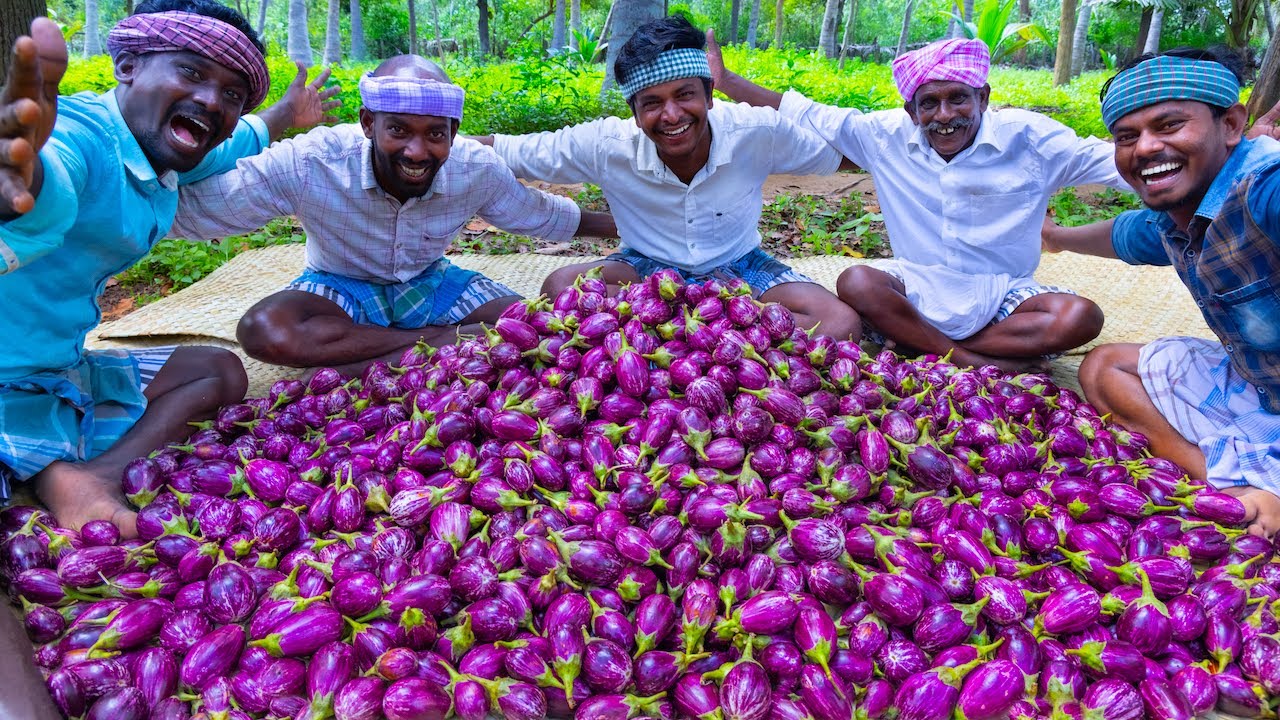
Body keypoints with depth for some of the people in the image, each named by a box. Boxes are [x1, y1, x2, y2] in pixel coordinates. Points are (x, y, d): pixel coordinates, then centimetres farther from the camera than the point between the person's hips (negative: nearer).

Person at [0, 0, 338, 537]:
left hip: (67, 372, 10)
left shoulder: (162, 155, 6)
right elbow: (48, 201, -48)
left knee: (221, 371, 13)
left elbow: (239, 142, 31)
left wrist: (284, 116, 47)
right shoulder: (76, 137, -22)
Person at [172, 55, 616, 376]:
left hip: (430, 284, 2)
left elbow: (545, 216, 1)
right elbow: (186, 209, -28)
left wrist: (622, 226, 7)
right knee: (264, 331, -35)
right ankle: (444, 342, -24)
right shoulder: (308, 165, -28)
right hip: (339, 290, -1)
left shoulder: (478, 170, -19)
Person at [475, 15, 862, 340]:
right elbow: (502, 150, -11)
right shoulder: (606, 144, -19)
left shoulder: (757, 132, -19)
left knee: (841, 324, -25)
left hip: (737, 268, 0)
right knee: (559, 288, -31)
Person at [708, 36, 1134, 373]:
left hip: (1000, 296, 0)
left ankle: (920, 344, -23)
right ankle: (982, 363, -23)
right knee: (855, 283, -31)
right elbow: (807, 116, -1)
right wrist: (727, 81, -4)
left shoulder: (1029, 138, -7)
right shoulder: (888, 135, -3)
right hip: (918, 288, 0)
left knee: (1080, 318, -28)